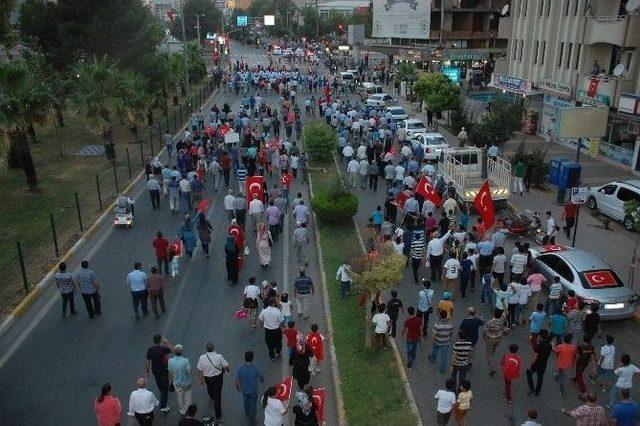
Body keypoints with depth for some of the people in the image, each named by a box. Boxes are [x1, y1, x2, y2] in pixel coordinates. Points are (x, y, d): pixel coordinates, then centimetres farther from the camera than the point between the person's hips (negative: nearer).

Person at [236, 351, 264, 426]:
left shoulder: (240, 368, -24)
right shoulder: (256, 368, -28)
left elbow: (237, 380, -13)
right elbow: (261, 379, -14)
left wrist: (237, 386, 8)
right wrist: (262, 379, 10)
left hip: (244, 389, 3)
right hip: (253, 390, -3)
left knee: (246, 401, 31)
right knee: (253, 405, 19)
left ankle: (247, 415, 54)